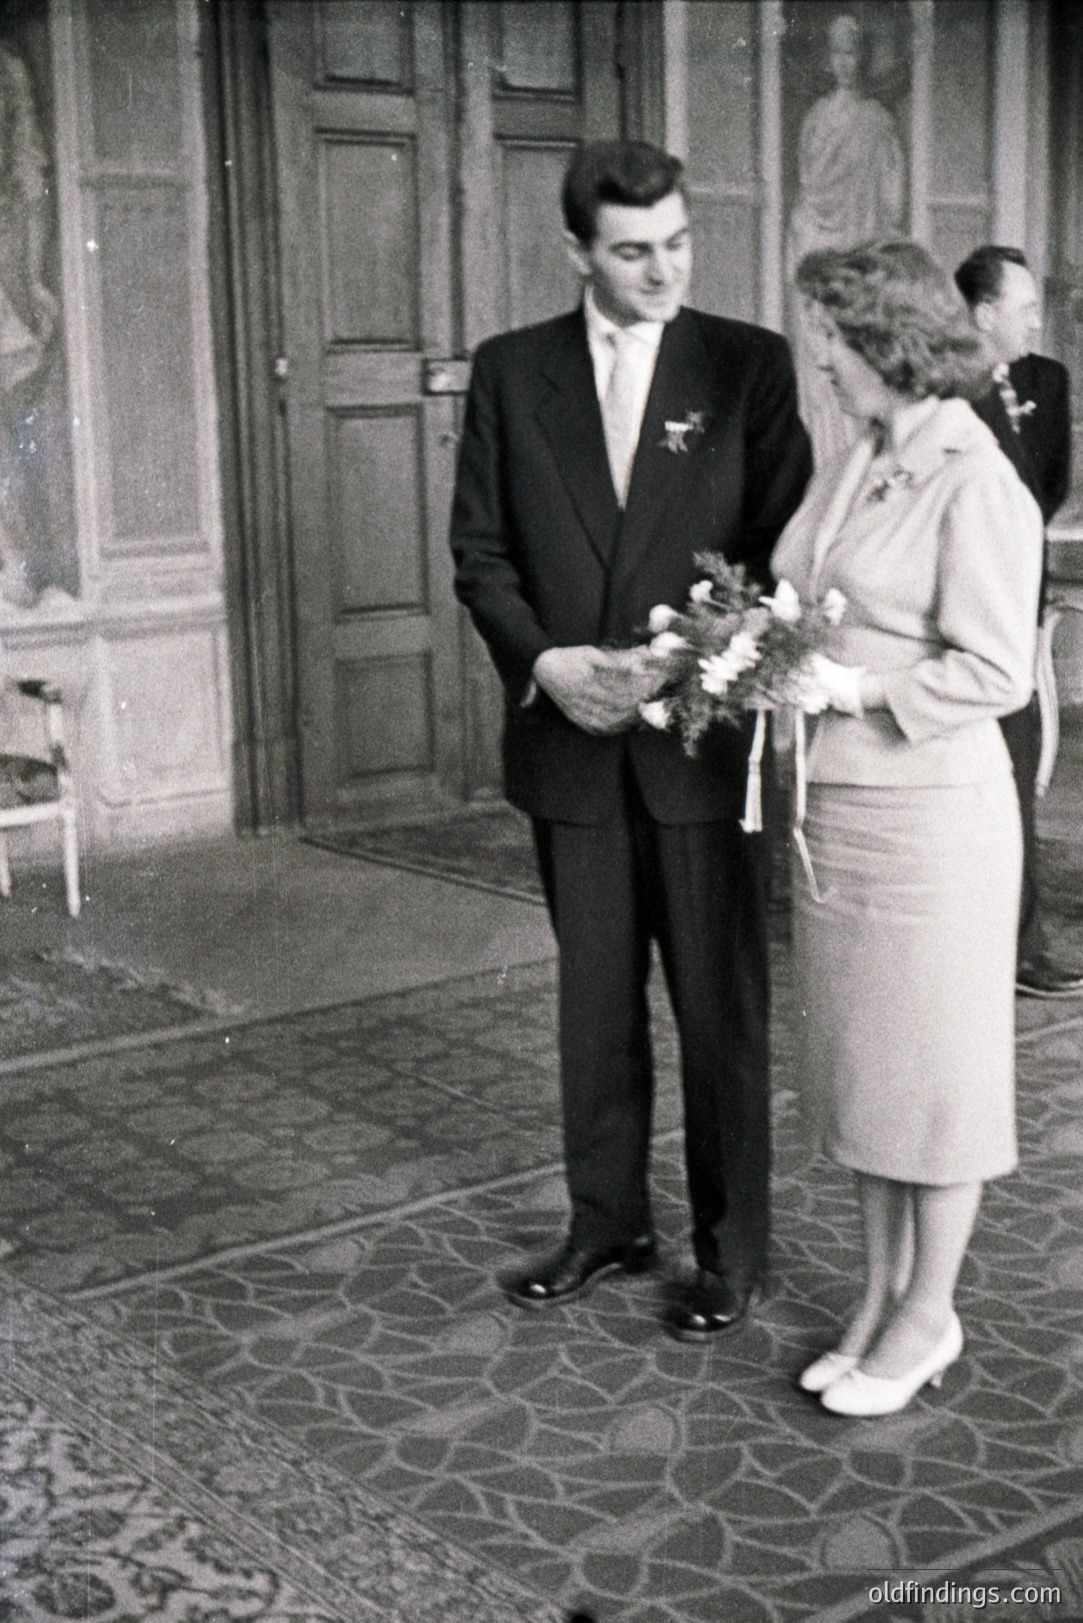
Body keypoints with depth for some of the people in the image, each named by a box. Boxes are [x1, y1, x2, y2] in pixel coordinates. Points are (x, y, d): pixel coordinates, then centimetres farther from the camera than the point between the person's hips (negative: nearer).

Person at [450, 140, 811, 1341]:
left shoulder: (749, 365, -1)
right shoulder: (511, 372, 5)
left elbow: (779, 545, -3)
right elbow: (479, 551, 5)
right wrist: (544, 662, -11)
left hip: (702, 739, -2)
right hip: (569, 739, 2)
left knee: (721, 1005, 6)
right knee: (594, 999, 13)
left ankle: (731, 1248, 20)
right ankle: (606, 1222, 28)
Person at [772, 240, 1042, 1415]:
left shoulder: (977, 484, -14)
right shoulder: (855, 469, 9)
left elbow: (994, 675, -17)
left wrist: (850, 687, -19)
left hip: (930, 810, -8)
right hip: (835, 807, 8)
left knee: (933, 1064, 6)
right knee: (856, 1059, 15)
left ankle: (928, 1314, 21)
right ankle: (881, 1291, 29)